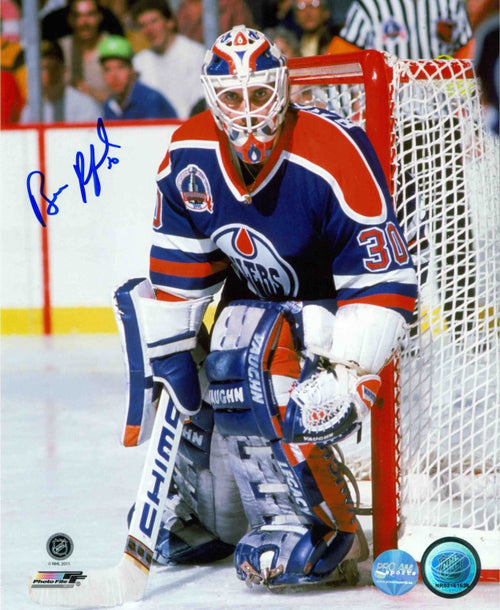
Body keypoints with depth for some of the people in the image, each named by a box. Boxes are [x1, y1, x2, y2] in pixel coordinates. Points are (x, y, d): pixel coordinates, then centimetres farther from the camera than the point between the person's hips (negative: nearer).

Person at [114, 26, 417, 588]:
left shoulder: (335, 157, -27)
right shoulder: (188, 156, -8)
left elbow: (382, 284, -26)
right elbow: (177, 272, 1)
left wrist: (345, 375, -35)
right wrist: (169, 353, -6)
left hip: (330, 307, -8)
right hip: (252, 299, 8)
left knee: (244, 367, -32)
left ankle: (317, 525, -25)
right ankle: (208, 510, 13)